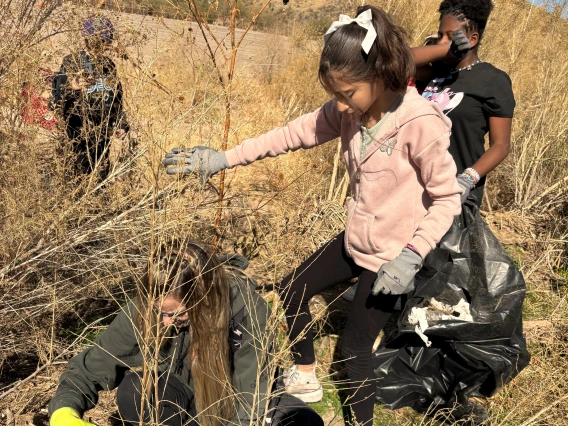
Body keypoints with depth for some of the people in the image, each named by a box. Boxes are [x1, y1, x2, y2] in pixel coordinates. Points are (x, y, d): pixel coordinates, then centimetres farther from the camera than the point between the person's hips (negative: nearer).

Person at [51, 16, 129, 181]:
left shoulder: (109, 65, 10)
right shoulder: (72, 63, -6)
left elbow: (117, 99, 21)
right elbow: (58, 102, -14)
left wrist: (121, 124, 11)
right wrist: (71, 88, -33)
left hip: (103, 135, 5)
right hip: (79, 135, -5)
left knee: (103, 176, 12)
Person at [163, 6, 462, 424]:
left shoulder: (420, 124, -27)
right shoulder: (348, 110, -8)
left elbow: (447, 198, -20)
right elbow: (294, 133, -3)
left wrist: (412, 255, -29)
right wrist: (223, 159, -7)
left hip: (391, 257, -8)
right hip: (355, 241, 8)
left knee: (355, 345, 4)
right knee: (292, 290, 18)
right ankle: (305, 378, 41)